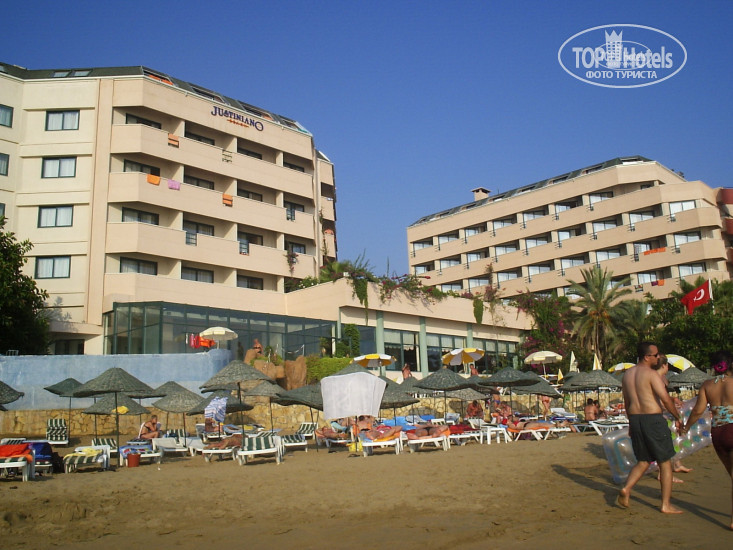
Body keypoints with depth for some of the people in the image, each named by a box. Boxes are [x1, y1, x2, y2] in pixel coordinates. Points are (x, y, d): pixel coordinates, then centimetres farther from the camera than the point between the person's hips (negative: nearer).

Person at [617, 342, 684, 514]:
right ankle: (666, 504, 10)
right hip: (653, 419, -6)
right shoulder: (651, 374, -12)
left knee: (643, 461, 17)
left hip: (635, 420, 7)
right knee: (665, 462, 7)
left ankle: (626, 490, -2)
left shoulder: (627, 375, 11)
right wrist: (678, 418, -4)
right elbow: (666, 399, -17)